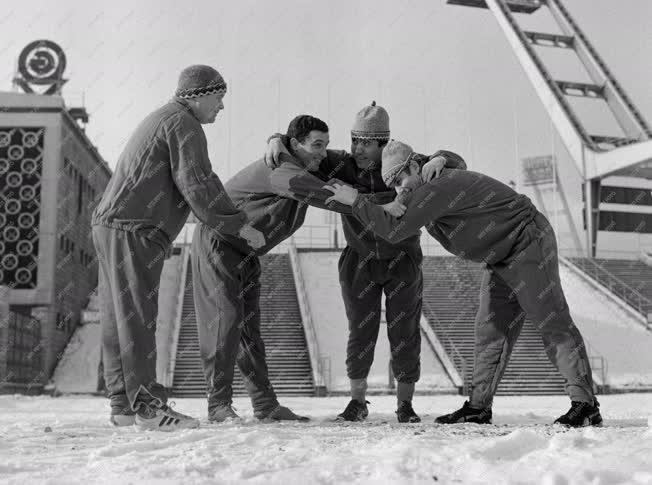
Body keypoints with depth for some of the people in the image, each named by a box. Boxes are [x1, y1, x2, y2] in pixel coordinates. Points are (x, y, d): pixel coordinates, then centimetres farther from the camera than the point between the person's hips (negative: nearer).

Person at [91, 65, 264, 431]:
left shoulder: (161, 120, 26)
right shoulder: (184, 125, -7)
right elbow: (197, 184, -17)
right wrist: (239, 225, -13)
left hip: (113, 226, 10)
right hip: (134, 230, -10)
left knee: (121, 321, 7)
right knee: (137, 317, -12)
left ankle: (124, 405, 10)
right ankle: (147, 404, -12)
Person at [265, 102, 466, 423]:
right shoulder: (341, 165, -14)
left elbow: (458, 166, -12)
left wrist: (439, 159, -35)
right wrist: (277, 142, -31)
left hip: (403, 261, 0)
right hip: (360, 263, 1)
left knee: (404, 333, -1)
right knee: (361, 333, -2)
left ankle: (405, 404, 12)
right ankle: (358, 402, 13)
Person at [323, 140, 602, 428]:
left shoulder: (437, 187, -21)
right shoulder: (425, 194, 9)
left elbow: (395, 231, -26)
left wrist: (355, 200, -19)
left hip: (529, 242, -10)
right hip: (503, 259, 10)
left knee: (552, 323, -10)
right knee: (491, 329, 5)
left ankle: (585, 405, -7)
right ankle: (478, 407, 7)